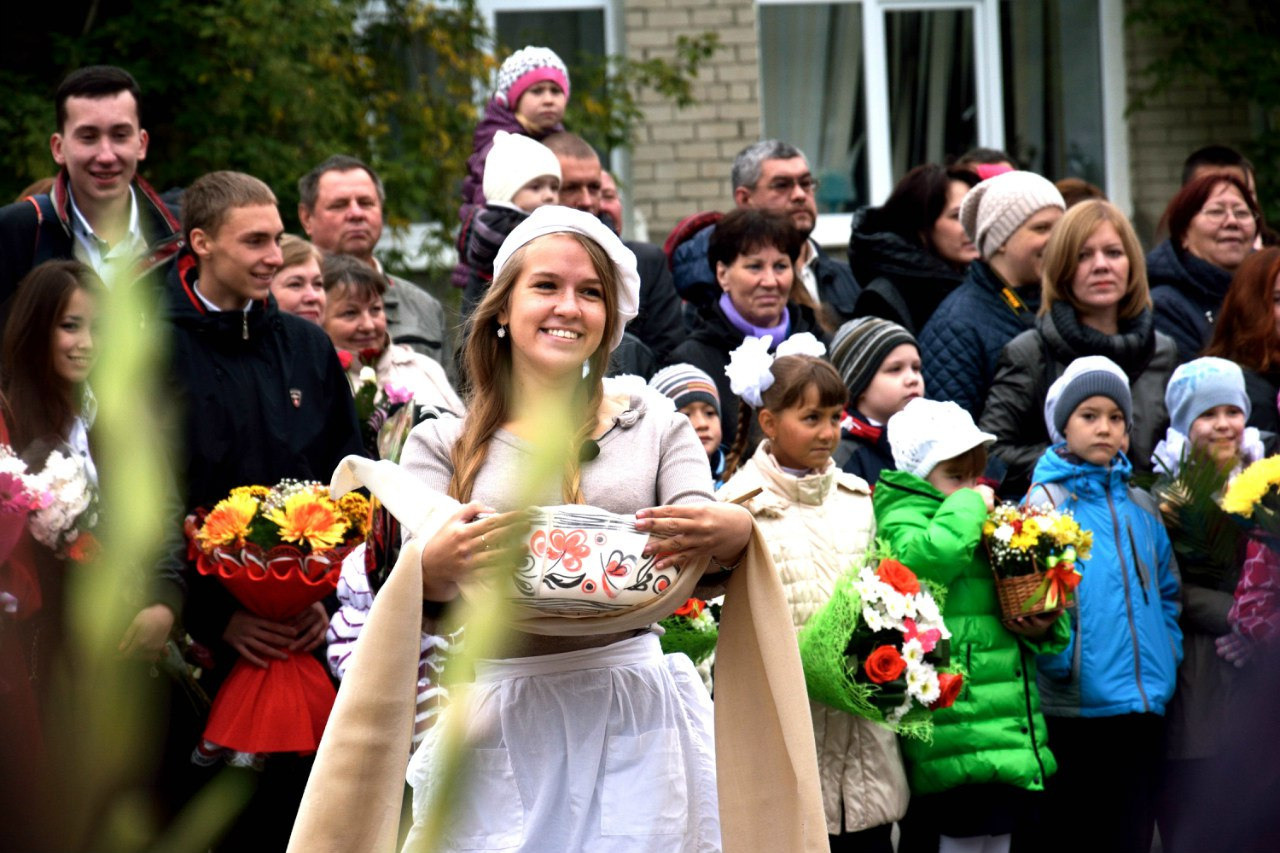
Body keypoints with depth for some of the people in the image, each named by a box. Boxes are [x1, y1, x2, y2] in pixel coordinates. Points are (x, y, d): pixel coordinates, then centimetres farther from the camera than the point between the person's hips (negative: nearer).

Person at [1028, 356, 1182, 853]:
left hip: (1144, 701, 5)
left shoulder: (1141, 508, 13)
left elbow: (1167, 590, 19)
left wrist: (1168, 654, 7)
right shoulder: (1043, 503, -4)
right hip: (1076, 707, -5)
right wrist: (1055, 652, -20)